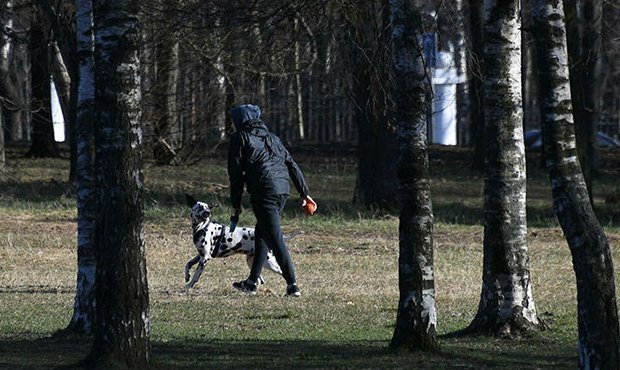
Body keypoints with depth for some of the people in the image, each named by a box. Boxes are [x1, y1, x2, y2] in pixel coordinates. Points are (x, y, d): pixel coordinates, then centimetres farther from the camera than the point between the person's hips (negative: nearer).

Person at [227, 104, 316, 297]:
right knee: (261, 234, 20)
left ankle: (292, 284, -16)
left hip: (263, 192, -7)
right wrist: (305, 193, 17)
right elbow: (292, 164, 17)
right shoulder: (271, 137, 22)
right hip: (283, 189, 7)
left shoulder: (240, 138, 3)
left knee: (275, 238, -8)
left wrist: (236, 205, 6)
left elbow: (235, 173, 0)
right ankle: (252, 283, 25)